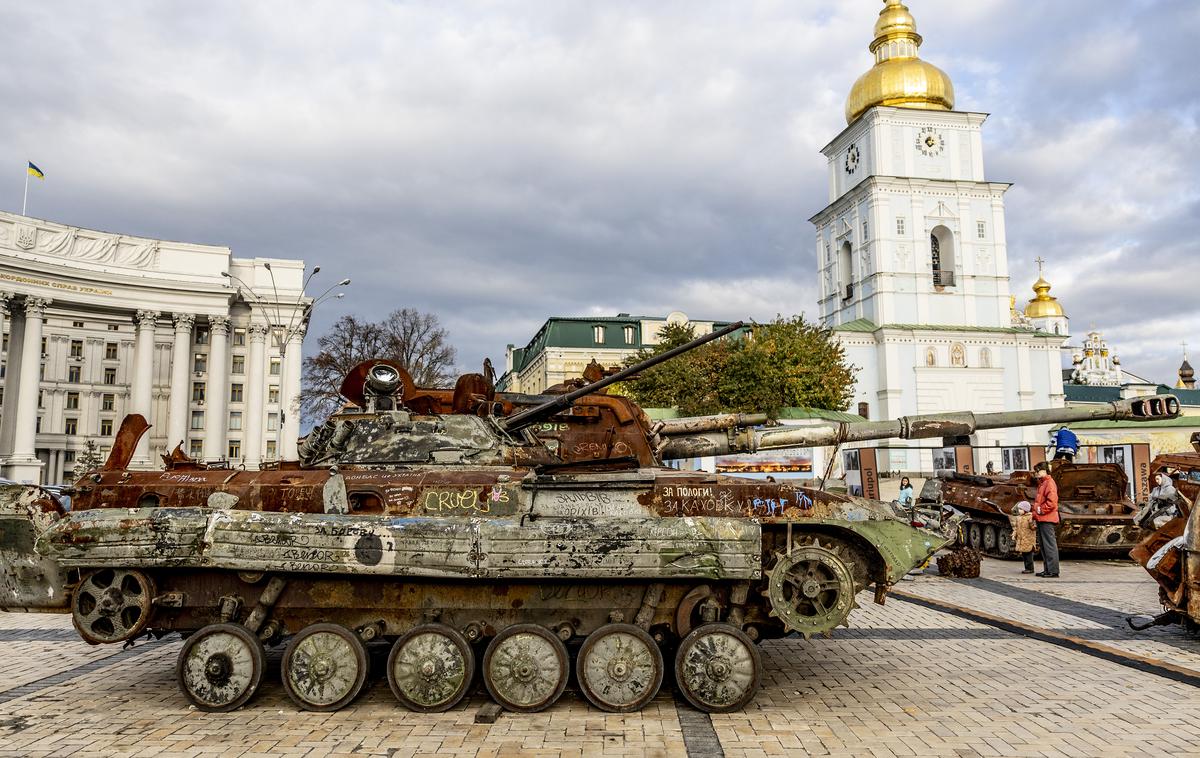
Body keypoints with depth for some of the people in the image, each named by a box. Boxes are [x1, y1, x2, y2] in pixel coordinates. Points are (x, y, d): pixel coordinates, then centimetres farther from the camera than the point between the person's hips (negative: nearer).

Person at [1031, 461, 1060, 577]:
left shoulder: (1049, 483, -11)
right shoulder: (1041, 483, 20)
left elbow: (1051, 502, -21)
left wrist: (1040, 510, -13)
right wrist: (1035, 515, 18)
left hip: (1047, 519, -10)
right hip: (1041, 519, 10)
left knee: (1049, 545, -7)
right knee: (1043, 545, 13)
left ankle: (1053, 570, -4)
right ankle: (1047, 569, 19)